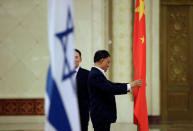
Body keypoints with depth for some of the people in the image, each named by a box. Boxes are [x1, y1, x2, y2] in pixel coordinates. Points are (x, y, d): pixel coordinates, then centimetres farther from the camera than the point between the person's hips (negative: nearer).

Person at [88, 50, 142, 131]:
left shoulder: (96, 73, 16)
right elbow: (110, 89, -24)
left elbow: (111, 85, 17)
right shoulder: (96, 75, -17)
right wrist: (129, 86, -19)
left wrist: (131, 85, 11)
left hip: (102, 114, 11)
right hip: (101, 115, -11)